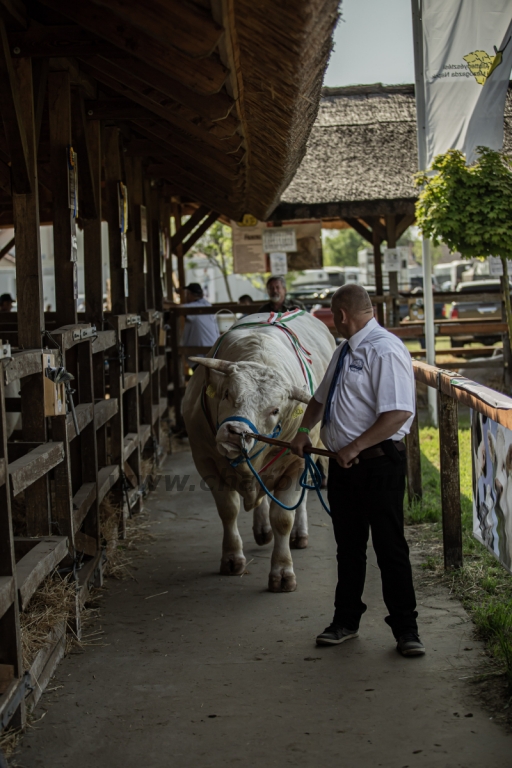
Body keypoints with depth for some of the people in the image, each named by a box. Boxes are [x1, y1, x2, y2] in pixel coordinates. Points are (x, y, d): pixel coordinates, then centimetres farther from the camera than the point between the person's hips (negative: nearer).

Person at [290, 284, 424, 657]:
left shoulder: (385, 350, -16)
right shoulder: (345, 351, 14)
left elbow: (398, 413, -24)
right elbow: (321, 396, 29)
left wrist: (355, 447, -23)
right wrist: (304, 429, 15)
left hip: (379, 462, -9)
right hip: (343, 464, 9)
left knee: (390, 546, -2)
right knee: (348, 545, 16)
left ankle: (405, 628, 9)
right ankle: (346, 620, 28)